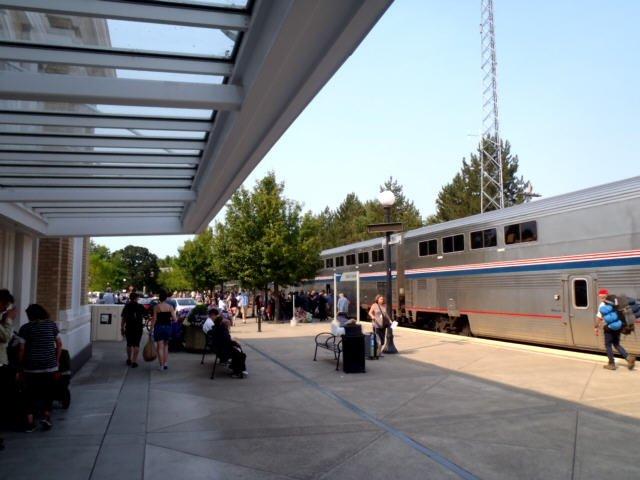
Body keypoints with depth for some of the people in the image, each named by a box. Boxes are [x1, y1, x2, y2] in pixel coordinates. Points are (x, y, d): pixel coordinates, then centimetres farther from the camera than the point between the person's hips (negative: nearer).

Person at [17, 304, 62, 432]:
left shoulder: (25, 328, -3)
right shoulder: (52, 324, 3)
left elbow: (22, 349, -5)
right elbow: (59, 344, 4)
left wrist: (20, 367, 3)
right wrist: (57, 361, 12)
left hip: (31, 366, -1)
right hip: (50, 365, 1)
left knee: (31, 394, 9)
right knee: (48, 392, 15)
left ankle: (30, 422, 8)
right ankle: (46, 416, 3)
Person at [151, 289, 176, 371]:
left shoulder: (156, 307, -7)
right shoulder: (170, 307, -2)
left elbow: (154, 319, -7)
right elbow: (175, 319, -5)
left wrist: (151, 329, 1)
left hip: (159, 327, -2)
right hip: (168, 327, 3)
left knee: (160, 347, 3)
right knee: (165, 346, 17)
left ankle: (161, 365, 2)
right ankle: (165, 364, 12)